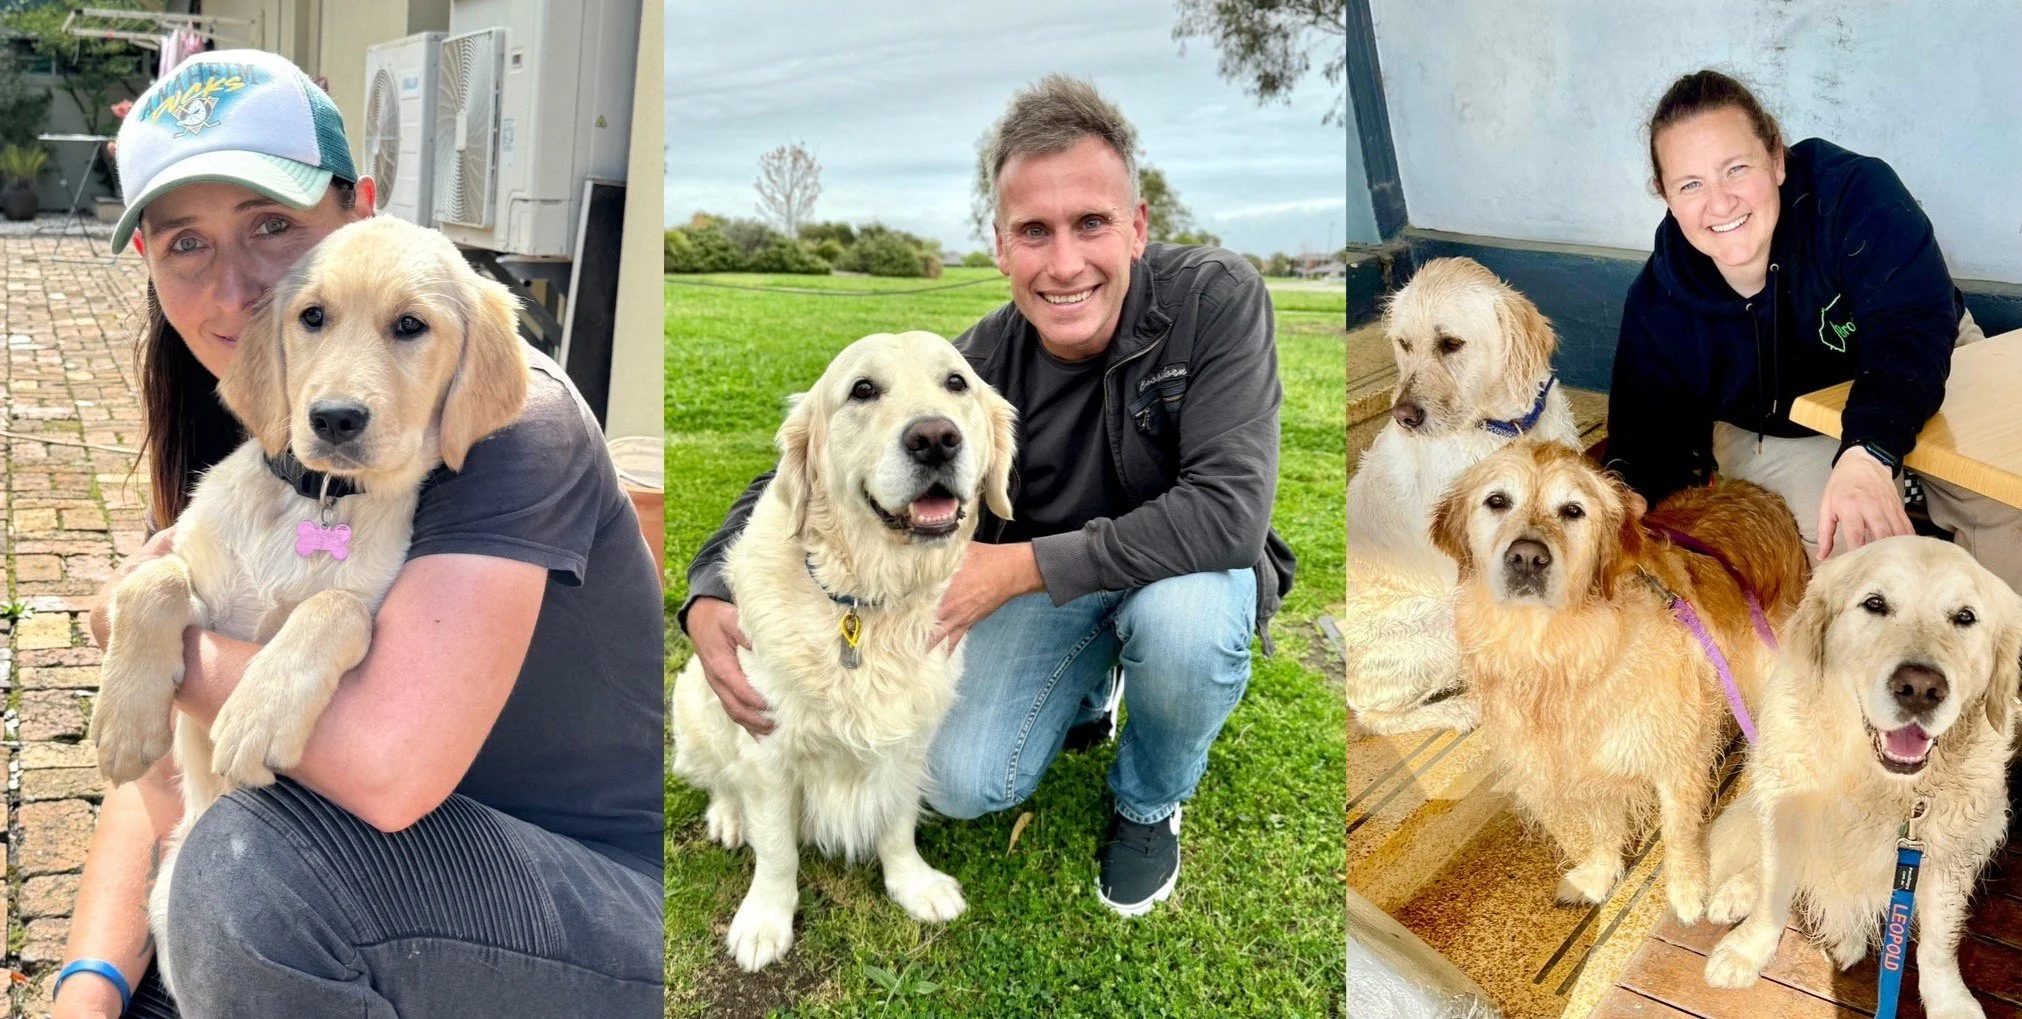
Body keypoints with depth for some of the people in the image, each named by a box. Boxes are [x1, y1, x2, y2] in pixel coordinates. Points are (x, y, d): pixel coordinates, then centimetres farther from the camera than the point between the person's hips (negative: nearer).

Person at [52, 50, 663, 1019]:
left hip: (625, 918, -7)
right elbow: (164, 763, 4)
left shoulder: (496, 417, -22)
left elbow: (387, 763, -33)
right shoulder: (239, 447, 4)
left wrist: (160, 635, -16)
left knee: (256, 863, -29)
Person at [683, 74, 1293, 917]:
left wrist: (1019, 566, -35)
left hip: (1184, 565, -2)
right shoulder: (976, 369, -20)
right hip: (1040, 582, 2)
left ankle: (1149, 801, -2)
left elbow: (1229, 508, -36)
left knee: (1181, 616, -37)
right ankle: (1084, 690, 23)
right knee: (963, 786, -13)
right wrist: (710, 599, -30)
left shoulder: (1216, 299, -28)